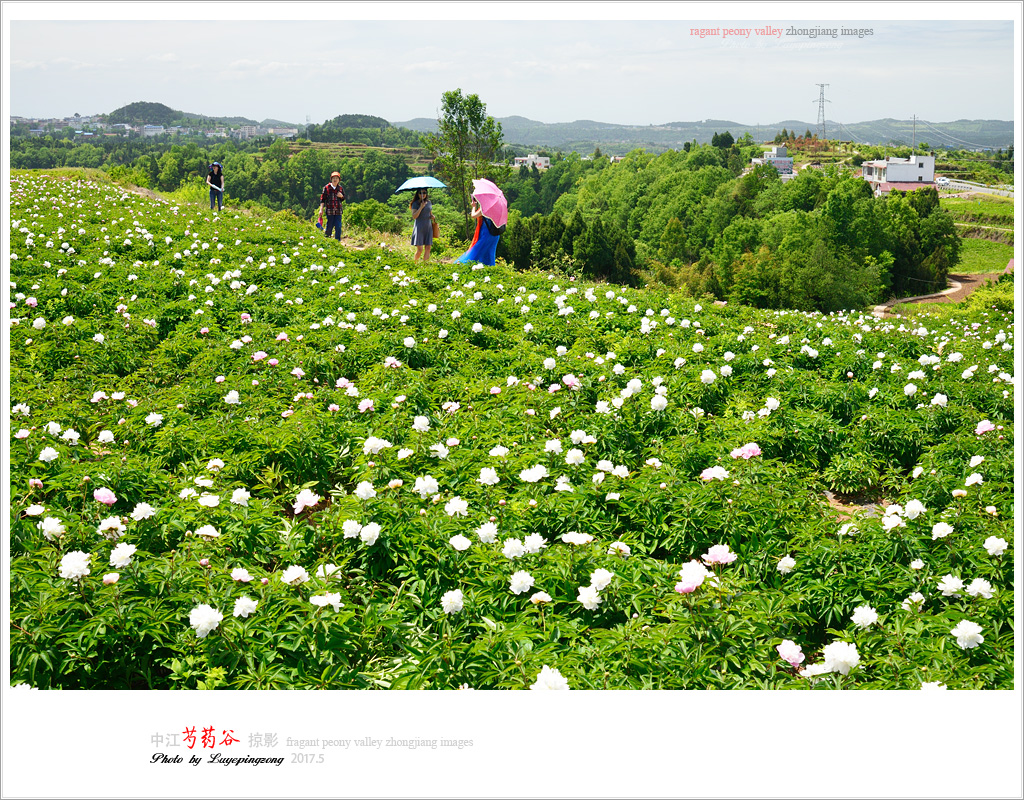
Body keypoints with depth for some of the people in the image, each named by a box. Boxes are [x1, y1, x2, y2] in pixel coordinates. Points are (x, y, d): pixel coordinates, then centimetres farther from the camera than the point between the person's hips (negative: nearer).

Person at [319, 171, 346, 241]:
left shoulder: (341, 188, 9)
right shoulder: (327, 188, 1)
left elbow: (343, 199, 18)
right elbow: (322, 199, 2)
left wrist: (341, 196, -5)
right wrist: (321, 209, -4)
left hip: (338, 211, 2)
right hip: (329, 211, -2)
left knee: (338, 227, -1)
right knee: (329, 226, -1)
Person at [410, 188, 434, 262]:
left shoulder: (429, 202, 12)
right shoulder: (415, 204, -4)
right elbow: (414, 216, -13)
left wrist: (432, 216, 5)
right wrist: (421, 207, -19)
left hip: (428, 227, 5)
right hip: (419, 227, -5)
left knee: (428, 248, 0)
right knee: (420, 249, -10)